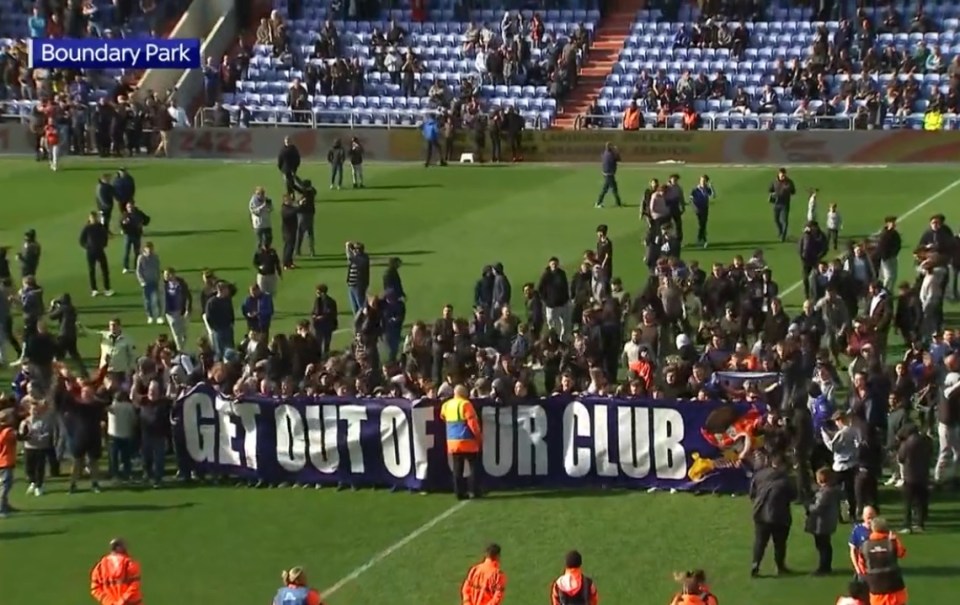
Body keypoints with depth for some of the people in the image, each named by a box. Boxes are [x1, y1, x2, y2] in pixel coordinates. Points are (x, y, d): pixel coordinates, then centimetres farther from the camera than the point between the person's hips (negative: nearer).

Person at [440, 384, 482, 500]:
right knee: (474, 466, 4)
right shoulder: (465, 404, -12)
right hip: (468, 441, -5)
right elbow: (472, 422, -14)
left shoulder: (445, 405, 7)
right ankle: (475, 491, 1)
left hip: (452, 442, 5)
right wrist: (479, 436, -5)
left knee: (457, 469, 8)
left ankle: (459, 493, 5)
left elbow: (443, 418, 22)